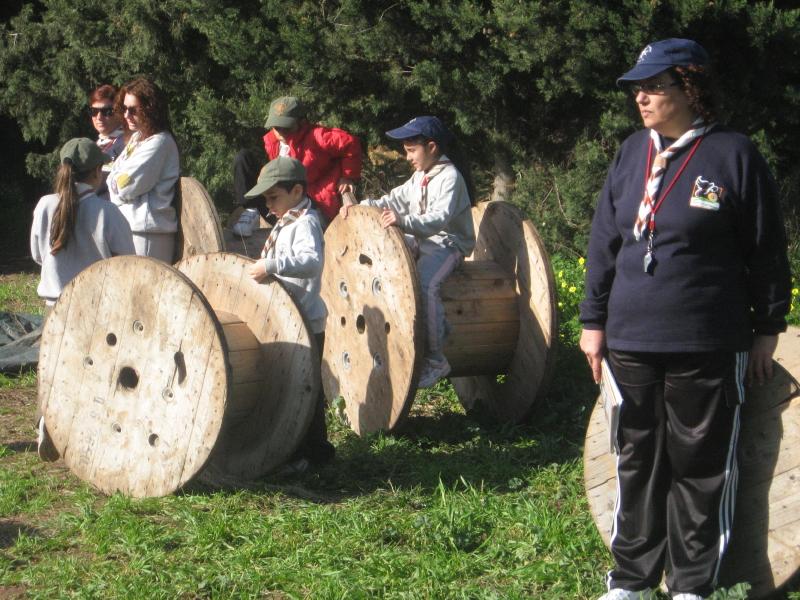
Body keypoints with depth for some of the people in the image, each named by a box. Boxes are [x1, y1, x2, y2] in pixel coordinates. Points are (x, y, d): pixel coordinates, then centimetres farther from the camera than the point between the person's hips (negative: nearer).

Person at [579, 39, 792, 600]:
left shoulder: (733, 154, -7)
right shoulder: (632, 152, 7)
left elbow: (767, 251, -2)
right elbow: (604, 243, 12)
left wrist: (768, 328, 0)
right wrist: (594, 320, 11)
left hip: (706, 348, -4)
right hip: (630, 343, 5)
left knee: (700, 468, 5)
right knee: (638, 461, 14)